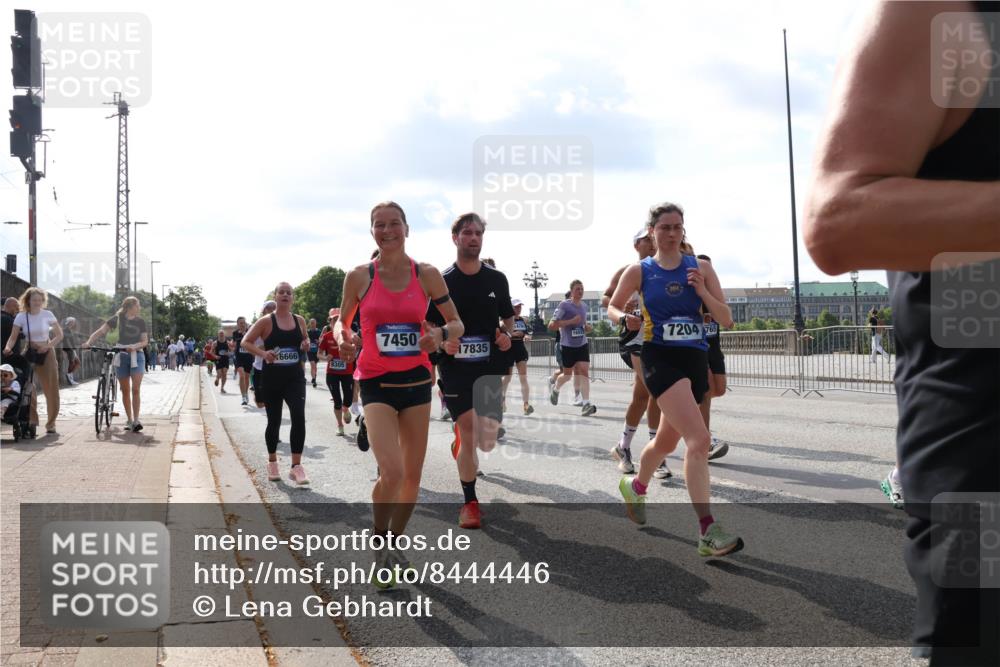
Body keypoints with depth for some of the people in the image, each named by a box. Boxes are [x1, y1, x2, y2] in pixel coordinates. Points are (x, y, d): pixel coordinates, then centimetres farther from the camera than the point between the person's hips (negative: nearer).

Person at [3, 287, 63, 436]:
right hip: (29, 354, 0)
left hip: (46, 354, 0)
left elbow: (59, 334, 2)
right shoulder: (21, 316, -4)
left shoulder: (47, 315, -3)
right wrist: (8, 347, -30)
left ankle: (51, 423, 12)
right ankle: (32, 420, 2)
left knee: (51, 390, 0)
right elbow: (13, 336, -10)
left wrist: (48, 345, -14)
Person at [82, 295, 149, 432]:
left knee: (135, 389, -13)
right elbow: (100, 331, -4)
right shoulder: (117, 318, 2)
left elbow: (145, 340, 1)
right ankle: (129, 420, 16)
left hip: (136, 355, 0)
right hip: (121, 356, 0)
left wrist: (135, 346, -19)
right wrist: (88, 342, -20)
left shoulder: (140, 321, 6)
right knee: (125, 390, 6)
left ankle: (136, 421, -16)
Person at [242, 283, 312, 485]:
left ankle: (296, 466, -12)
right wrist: (263, 353, -21)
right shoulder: (266, 322, -4)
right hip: (272, 378, -2)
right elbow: (245, 342, -4)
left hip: (295, 377, 2)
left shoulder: (299, 321, 6)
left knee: (299, 417, -16)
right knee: (274, 421, 8)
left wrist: (306, 344, -2)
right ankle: (272, 462, 31)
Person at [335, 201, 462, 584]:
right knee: (391, 472, -18)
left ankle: (395, 541, 32)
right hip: (376, 383, -2)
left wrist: (441, 334, -18)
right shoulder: (359, 277, -3)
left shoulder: (427, 275, -2)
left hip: (416, 380, 3)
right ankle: (379, 543, 9)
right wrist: (342, 339, -14)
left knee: (413, 474, 8)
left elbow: (457, 324, 5)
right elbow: (342, 322, 9)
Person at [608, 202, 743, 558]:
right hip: (660, 358, -4)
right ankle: (708, 531, -23)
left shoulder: (701, 268, 6)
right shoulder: (639, 271, 2)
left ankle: (636, 486, 50)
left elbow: (725, 319, 3)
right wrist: (625, 319, -7)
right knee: (699, 438, -22)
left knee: (667, 441, 20)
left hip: (695, 359, 5)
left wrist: (701, 290, -13)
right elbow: (612, 306, 15)